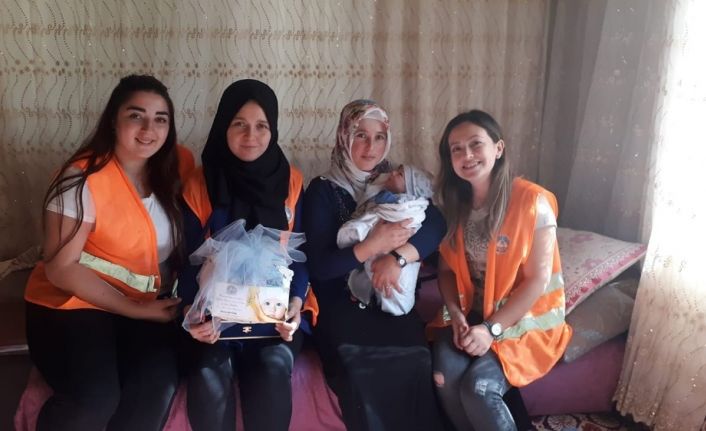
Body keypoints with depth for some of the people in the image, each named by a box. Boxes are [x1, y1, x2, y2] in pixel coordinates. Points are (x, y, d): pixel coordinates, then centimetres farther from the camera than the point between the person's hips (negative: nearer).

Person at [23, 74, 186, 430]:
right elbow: (61, 269, -14)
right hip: (72, 303, -4)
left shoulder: (171, 172, 4)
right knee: (95, 398, -29)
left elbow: (177, 247, 12)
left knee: (158, 383, -25)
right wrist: (134, 309, -17)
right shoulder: (84, 178, -14)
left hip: (146, 308, 4)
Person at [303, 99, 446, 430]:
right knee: (364, 371, -28)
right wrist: (373, 246, -17)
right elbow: (319, 266, -7)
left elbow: (436, 225, -4)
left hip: (393, 300, 2)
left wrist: (398, 256, -21)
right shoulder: (323, 190, 2)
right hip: (340, 303, -2)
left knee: (414, 363, -25)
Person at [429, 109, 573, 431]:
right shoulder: (454, 204, 2)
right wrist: (456, 314, -12)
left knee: (478, 387, -25)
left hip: (525, 318, -4)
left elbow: (538, 279, -15)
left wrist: (491, 329, -19)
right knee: (445, 376, -23)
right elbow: (447, 268, 6)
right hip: (470, 312, 4)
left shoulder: (532, 201, -15)